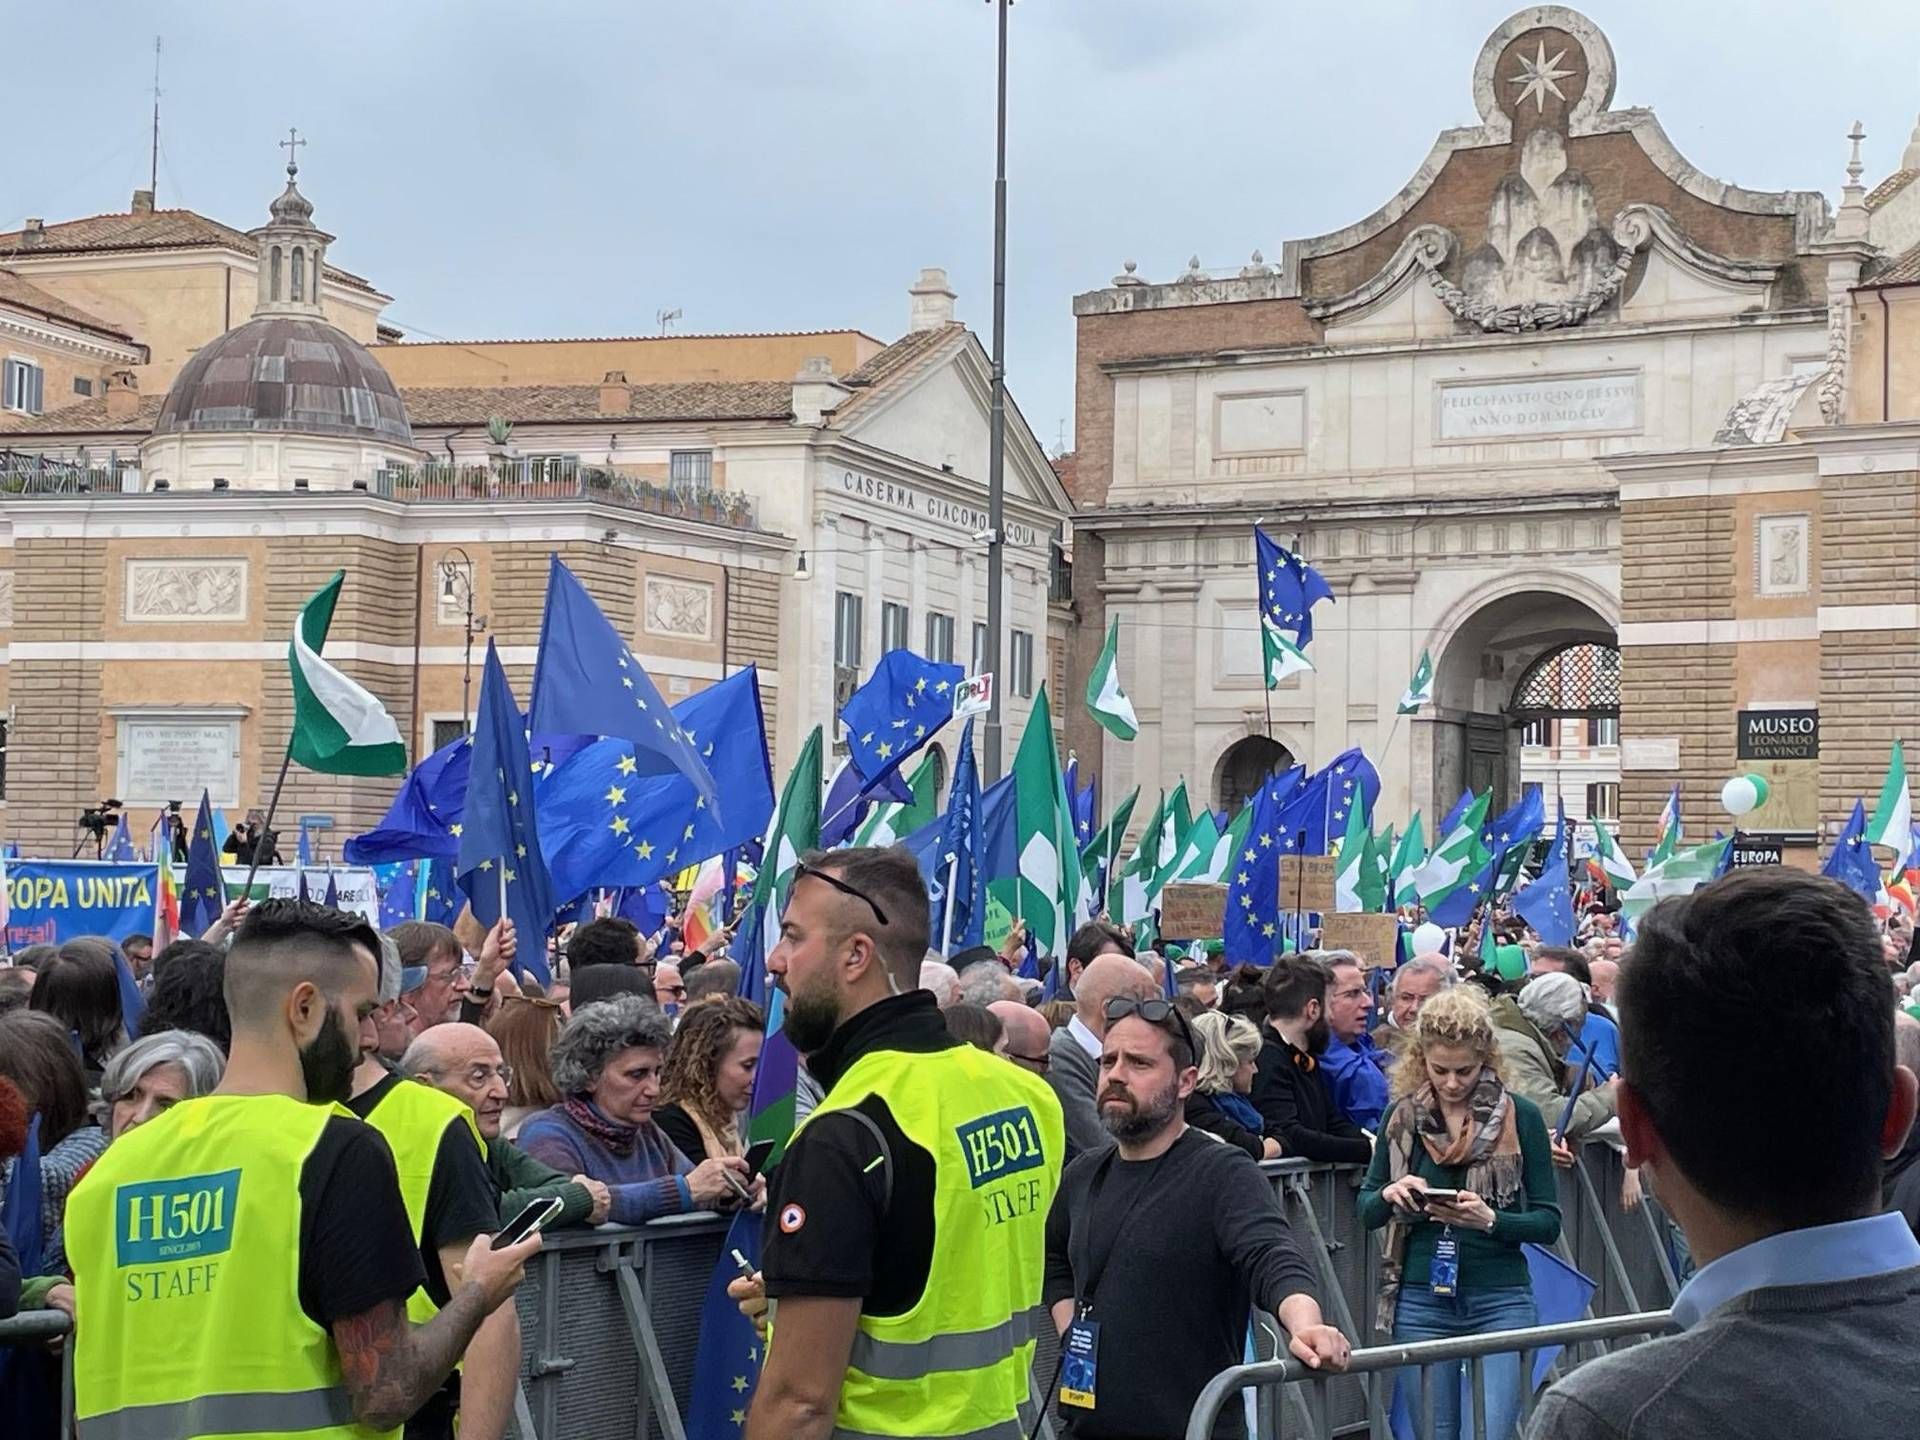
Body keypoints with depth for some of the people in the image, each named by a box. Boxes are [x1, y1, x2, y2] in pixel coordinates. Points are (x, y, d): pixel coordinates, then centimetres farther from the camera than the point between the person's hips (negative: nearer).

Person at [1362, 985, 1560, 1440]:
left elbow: (1548, 1222, -3)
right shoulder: (1402, 1115, 4)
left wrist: (1491, 1220, -21)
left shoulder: (1520, 1116, -3)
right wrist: (1390, 1195, -11)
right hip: (1420, 1303, 2)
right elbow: (1366, 1212, 12)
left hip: (1500, 1301, -2)